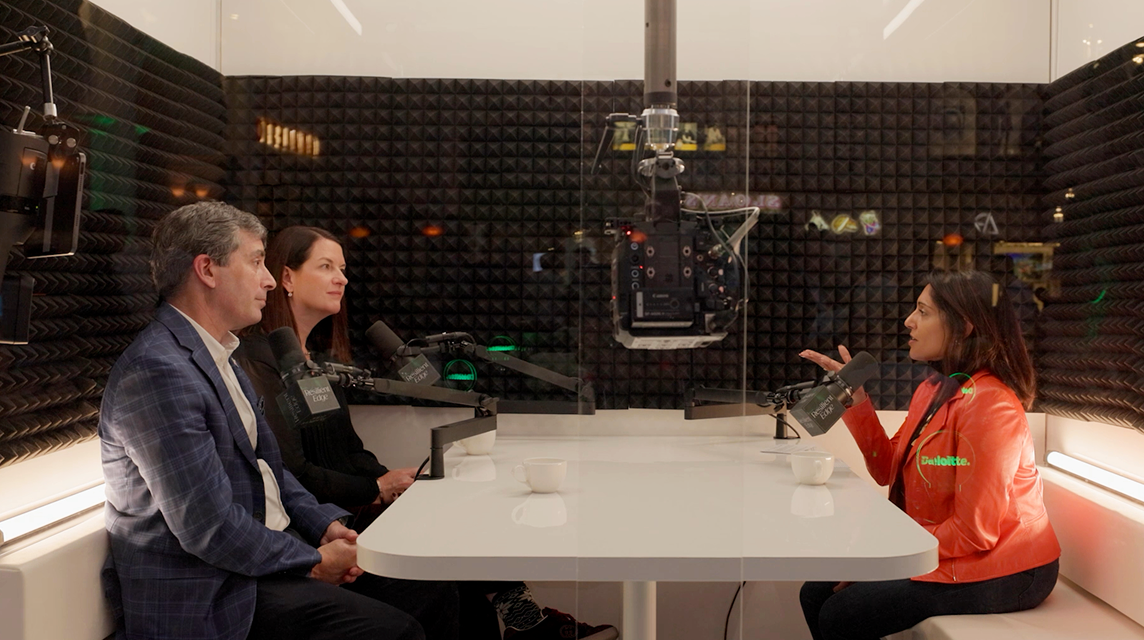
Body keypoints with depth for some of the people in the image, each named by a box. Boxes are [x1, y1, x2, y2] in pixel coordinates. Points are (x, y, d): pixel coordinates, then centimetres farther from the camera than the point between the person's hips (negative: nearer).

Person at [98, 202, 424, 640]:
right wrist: (314, 561, -12)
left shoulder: (219, 357, 13)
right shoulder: (158, 373, -21)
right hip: (211, 599, -9)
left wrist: (326, 524, 3)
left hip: (271, 554, 10)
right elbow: (211, 527, -23)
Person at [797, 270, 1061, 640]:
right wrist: (854, 397, 0)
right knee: (817, 594, 2)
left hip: (998, 576, -9)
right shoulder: (933, 389, 7)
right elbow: (888, 470, 7)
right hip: (949, 557, 9)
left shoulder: (987, 405, -23)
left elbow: (974, 532, -25)